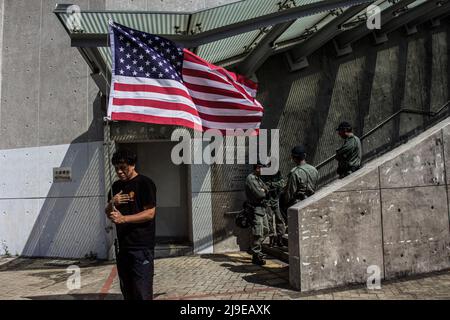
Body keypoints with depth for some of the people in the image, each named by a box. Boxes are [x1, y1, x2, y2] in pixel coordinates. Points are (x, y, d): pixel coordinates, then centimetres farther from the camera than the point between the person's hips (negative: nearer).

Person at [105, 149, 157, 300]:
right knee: (127, 291, 14)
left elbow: (150, 213, -14)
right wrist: (112, 203, -4)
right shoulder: (116, 186, 13)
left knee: (142, 292, -6)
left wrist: (123, 218, -19)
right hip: (123, 246, 7)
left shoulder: (145, 183, -8)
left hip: (142, 247, -7)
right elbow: (108, 213, 17)